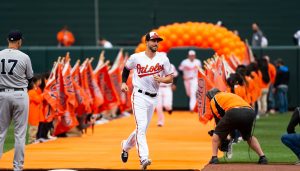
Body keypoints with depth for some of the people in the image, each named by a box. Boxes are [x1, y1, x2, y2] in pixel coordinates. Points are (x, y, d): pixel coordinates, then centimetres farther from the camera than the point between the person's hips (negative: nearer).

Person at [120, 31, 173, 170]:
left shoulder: (163, 58, 1)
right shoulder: (136, 57, -3)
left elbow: (170, 78, 4)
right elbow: (126, 69, 17)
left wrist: (161, 79, -16)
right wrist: (123, 83, 3)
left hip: (153, 98, 4)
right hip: (139, 96, -4)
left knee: (142, 129, 14)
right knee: (141, 127, -19)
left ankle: (126, 146, 41)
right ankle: (144, 158, -27)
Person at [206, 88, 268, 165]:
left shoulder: (213, 100, 26)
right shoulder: (231, 95, 43)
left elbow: (217, 119, 23)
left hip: (234, 112, -5)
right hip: (250, 112, 5)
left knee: (217, 134, 17)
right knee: (249, 136, 31)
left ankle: (214, 158, 5)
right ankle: (262, 157, 21)